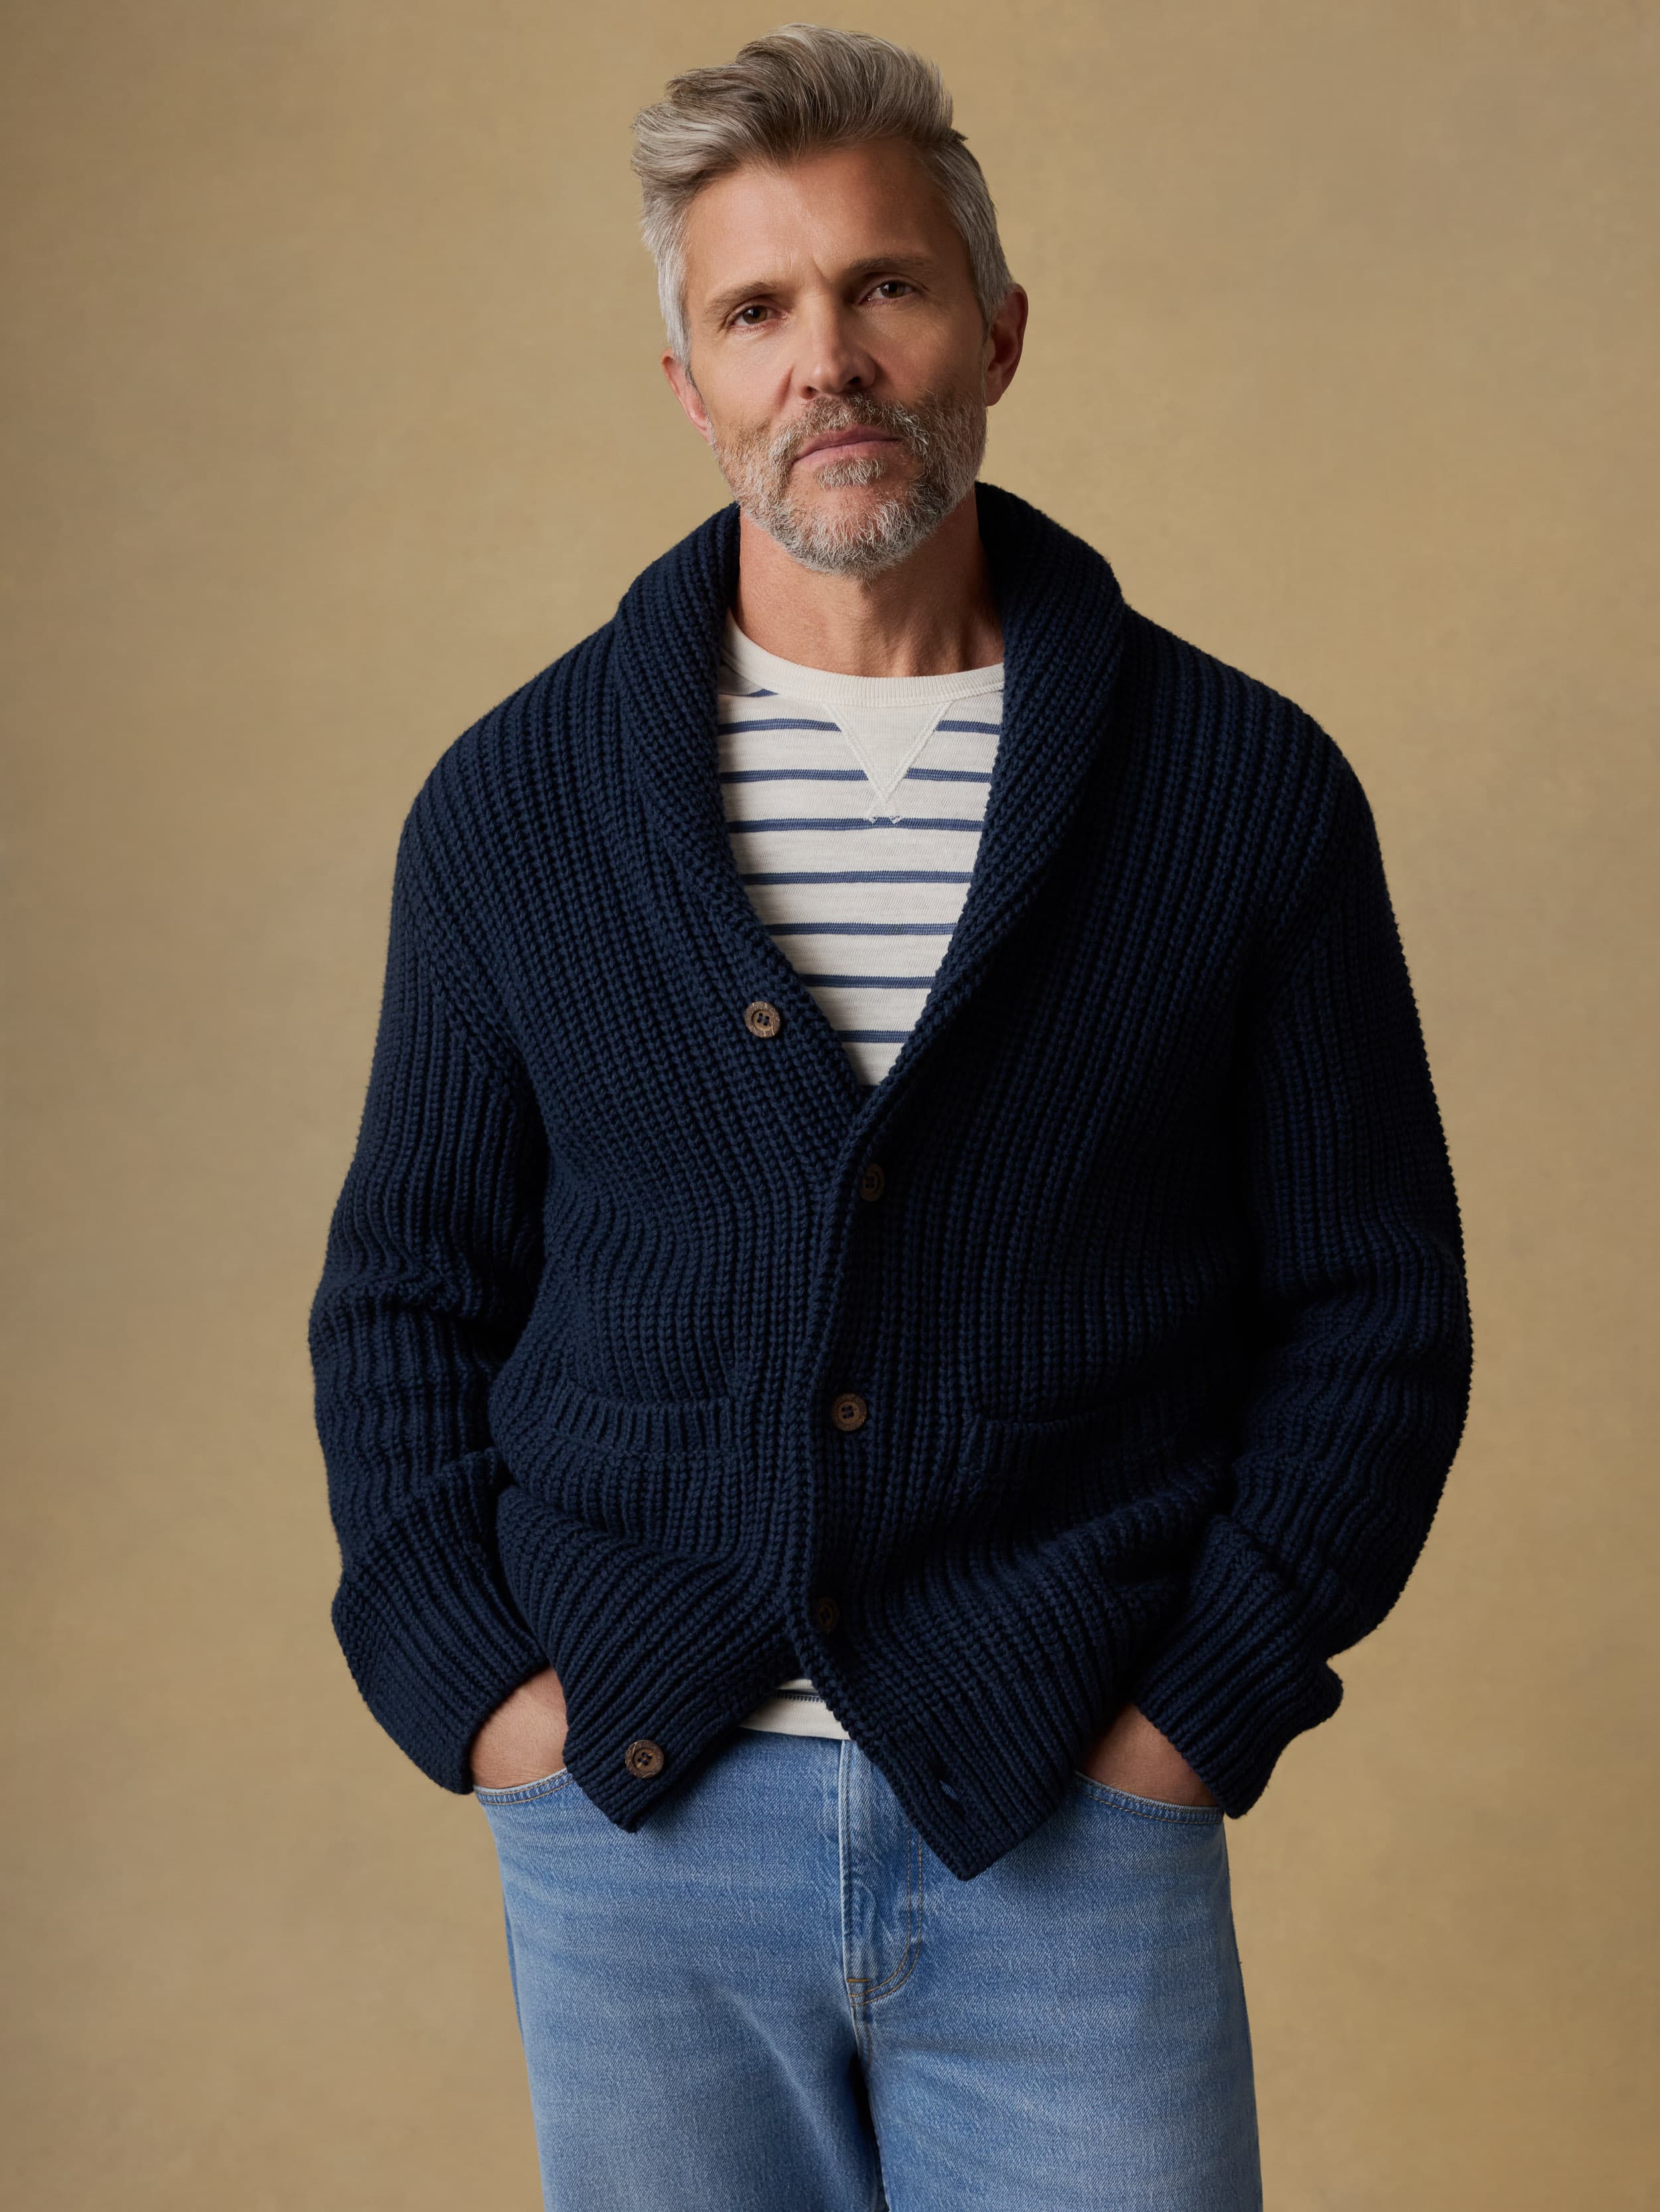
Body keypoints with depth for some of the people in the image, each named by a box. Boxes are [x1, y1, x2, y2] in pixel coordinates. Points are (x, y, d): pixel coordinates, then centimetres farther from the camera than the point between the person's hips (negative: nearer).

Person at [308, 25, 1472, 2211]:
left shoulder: (1248, 788, -1)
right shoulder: (516, 800, 3)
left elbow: (1373, 1309, 2)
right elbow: (406, 1291, 8)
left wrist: (1204, 1706, -5)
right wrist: (471, 1684, -2)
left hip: (1073, 1846, -1)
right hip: (630, 1838, 2)